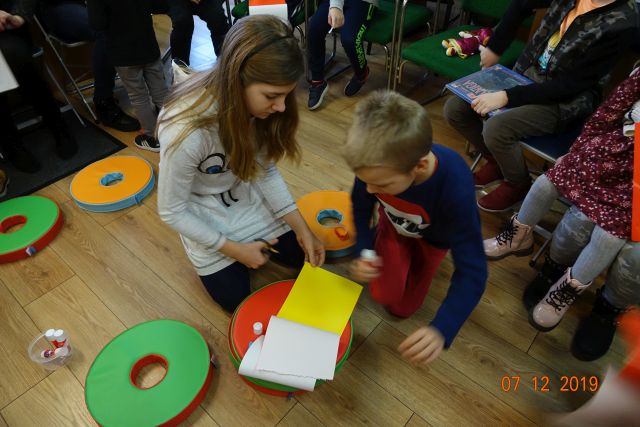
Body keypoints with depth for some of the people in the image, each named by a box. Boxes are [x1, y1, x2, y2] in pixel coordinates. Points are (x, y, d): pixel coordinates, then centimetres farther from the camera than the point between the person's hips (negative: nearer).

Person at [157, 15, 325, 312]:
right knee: (235, 297, 8)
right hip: (205, 216, -4)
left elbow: (266, 170, -9)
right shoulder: (185, 131, -38)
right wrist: (234, 249, -18)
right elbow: (172, 212, -23)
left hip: (249, 198, 4)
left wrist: (301, 228, -15)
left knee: (302, 256, 9)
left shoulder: (259, 104, -22)